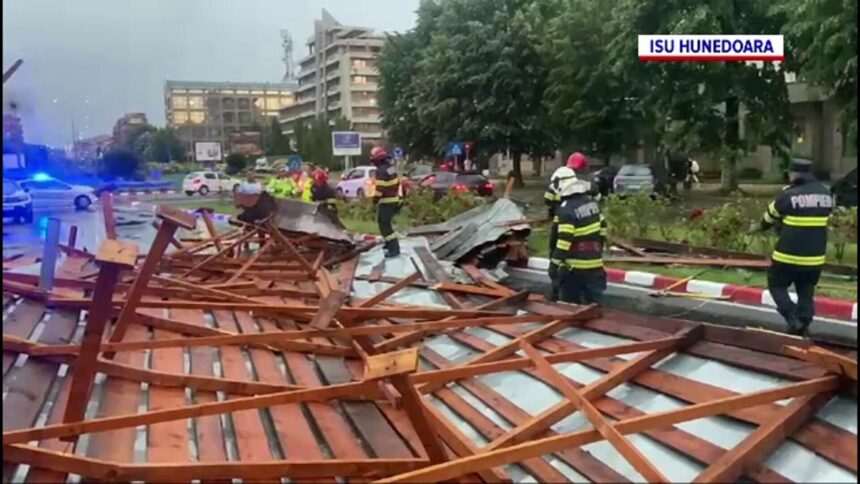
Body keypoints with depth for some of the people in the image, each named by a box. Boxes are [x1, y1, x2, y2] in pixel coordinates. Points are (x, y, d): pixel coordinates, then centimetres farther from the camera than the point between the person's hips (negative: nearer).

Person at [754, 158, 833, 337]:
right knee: (806, 293, 16)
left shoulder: (789, 195, -11)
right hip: (815, 256, 5)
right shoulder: (826, 194, 6)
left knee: (776, 285, 13)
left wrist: (757, 227, 25)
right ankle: (803, 327, 18)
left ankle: (793, 320, 1)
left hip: (789, 255, -5)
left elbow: (768, 219, 4)